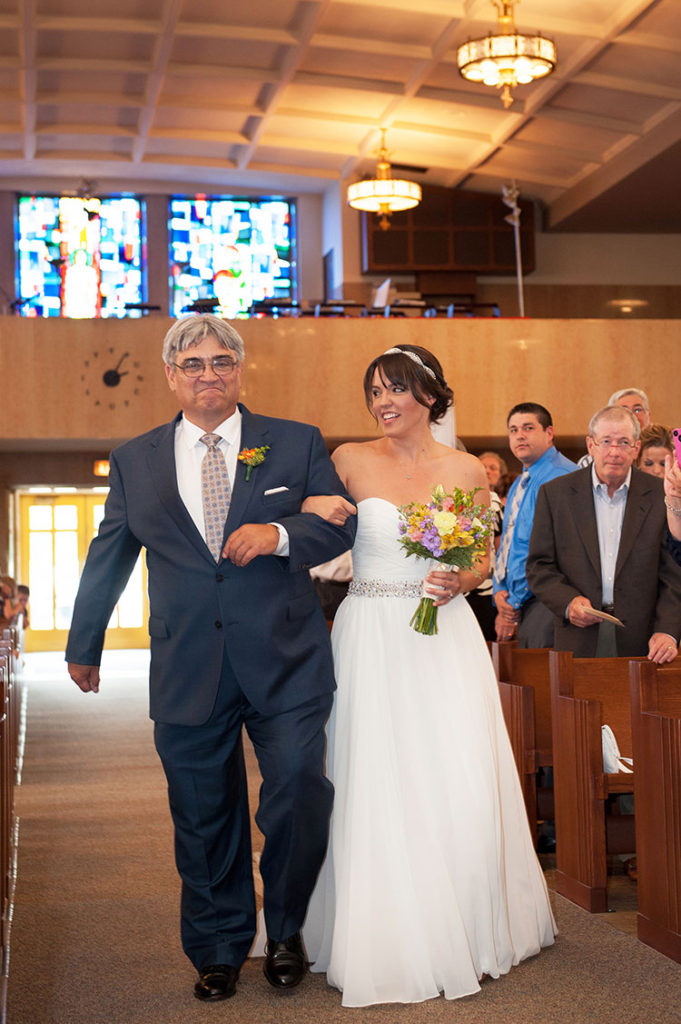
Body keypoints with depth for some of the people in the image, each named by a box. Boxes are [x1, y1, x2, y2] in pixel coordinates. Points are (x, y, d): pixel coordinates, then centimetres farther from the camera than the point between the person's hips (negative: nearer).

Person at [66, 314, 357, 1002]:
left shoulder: (297, 443, 5)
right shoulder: (134, 461, 9)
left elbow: (342, 525, 5)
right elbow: (107, 559, 16)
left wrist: (279, 534, -14)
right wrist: (84, 645, 24)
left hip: (286, 663, -1)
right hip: (188, 674, 1)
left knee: (299, 799, -3)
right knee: (205, 821, 9)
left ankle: (286, 933, 22)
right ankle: (218, 951, 27)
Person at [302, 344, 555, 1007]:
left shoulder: (466, 470, 6)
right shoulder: (350, 461, 2)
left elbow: (485, 558, 12)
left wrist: (460, 583, -8)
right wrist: (316, 510, -19)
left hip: (445, 638, 1)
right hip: (371, 641, -1)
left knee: (459, 790, -2)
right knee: (378, 790, -1)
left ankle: (467, 933, 18)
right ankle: (389, 942, 14)